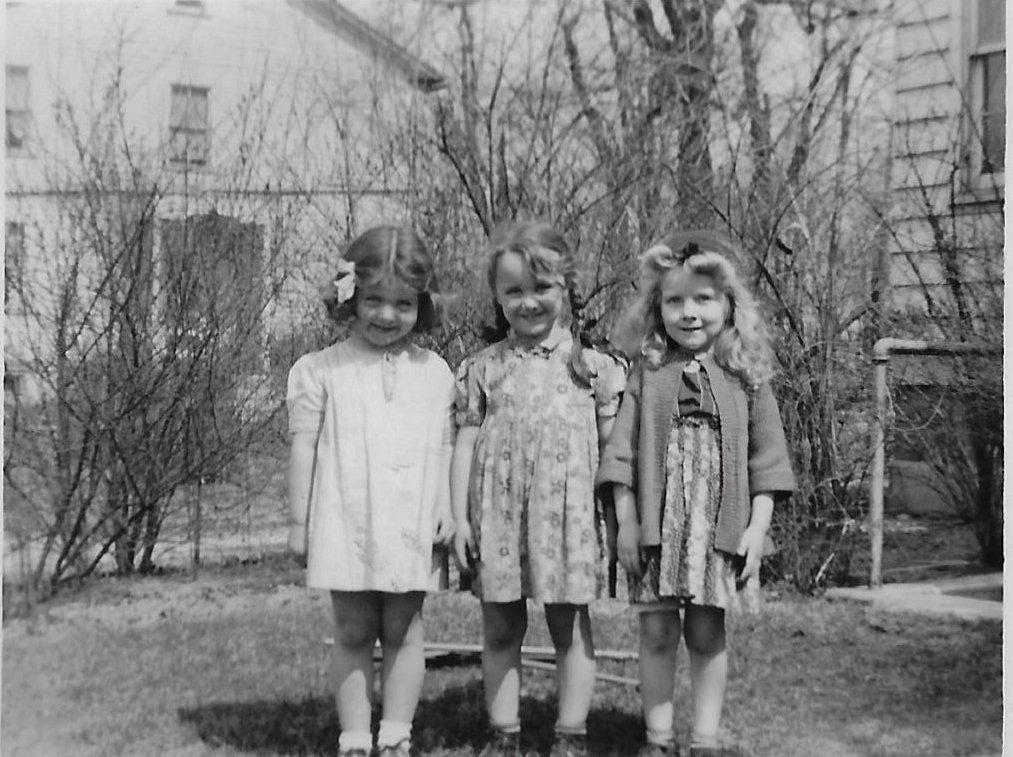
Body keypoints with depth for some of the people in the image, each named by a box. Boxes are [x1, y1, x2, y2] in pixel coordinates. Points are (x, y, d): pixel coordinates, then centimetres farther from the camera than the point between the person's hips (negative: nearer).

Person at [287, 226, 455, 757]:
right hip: (345, 526, -1)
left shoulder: (435, 373, 6)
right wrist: (299, 521, 0)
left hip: (411, 528, 2)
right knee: (353, 634, 6)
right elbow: (303, 446, 1)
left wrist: (447, 508, 0)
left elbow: (444, 448, 10)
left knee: (403, 632, 7)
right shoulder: (321, 370, -1)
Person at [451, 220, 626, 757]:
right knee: (500, 631, 9)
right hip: (498, 512, 1)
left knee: (571, 628, 7)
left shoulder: (591, 365, 3)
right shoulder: (482, 368, 5)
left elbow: (611, 444, 4)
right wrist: (459, 517, 0)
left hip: (568, 512, -1)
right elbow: (465, 444, 5)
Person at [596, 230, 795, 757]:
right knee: (656, 631, 5)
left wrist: (758, 525, -3)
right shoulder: (647, 372, 3)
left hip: (721, 526, 0)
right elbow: (622, 447, 2)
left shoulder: (746, 375, 4)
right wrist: (625, 519, -3)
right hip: (656, 524, 0)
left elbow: (766, 454, 4)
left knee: (707, 633, 6)